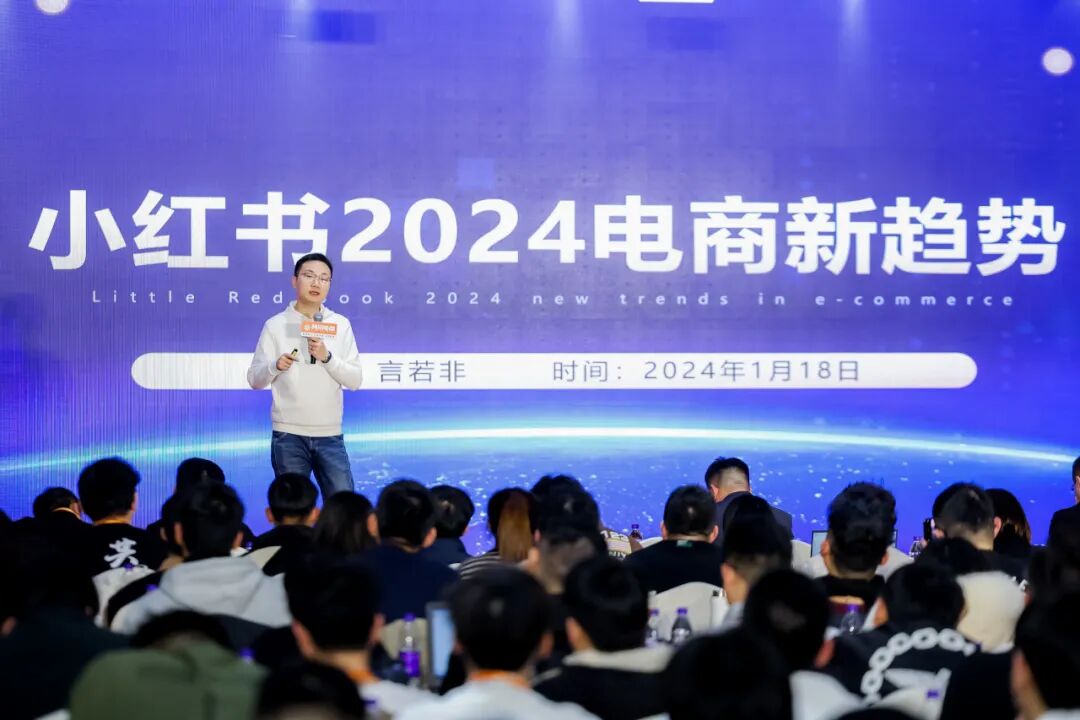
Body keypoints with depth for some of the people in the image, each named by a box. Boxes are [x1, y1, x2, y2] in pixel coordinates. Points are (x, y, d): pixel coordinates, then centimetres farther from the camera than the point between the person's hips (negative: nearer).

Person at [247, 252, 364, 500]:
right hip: (288, 435, -2)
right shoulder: (276, 325, 1)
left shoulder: (341, 325, 6)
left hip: (330, 434, 2)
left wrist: (327, 357, -14)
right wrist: (275, 366, -19)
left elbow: (355, 380, 1)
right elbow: (254, 380, 1)